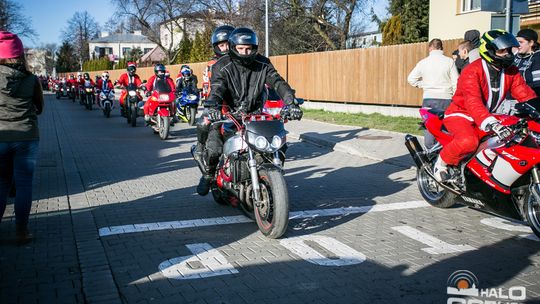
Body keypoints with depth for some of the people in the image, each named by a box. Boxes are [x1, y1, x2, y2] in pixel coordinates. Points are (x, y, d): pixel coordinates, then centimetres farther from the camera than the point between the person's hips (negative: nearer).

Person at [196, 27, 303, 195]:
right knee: (213, 148, -21)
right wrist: (213, 107, -44)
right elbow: (217, 87, -22)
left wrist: (291, 103, -27)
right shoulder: (224, 65, -7)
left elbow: (278, 82, -10)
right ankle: (208, 174, 12)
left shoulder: (262, 64, 0)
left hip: (255, 115, 3)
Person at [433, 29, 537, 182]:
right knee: (468, 141, -37)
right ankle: (442, 162, -9)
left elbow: (525, 94, -4)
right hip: (460, 114, -8)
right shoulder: (472, 71, -22)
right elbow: (473, 103, -36)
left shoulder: (511, 71, 2)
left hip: (488, 115, 8)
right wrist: (492, 124, -49)